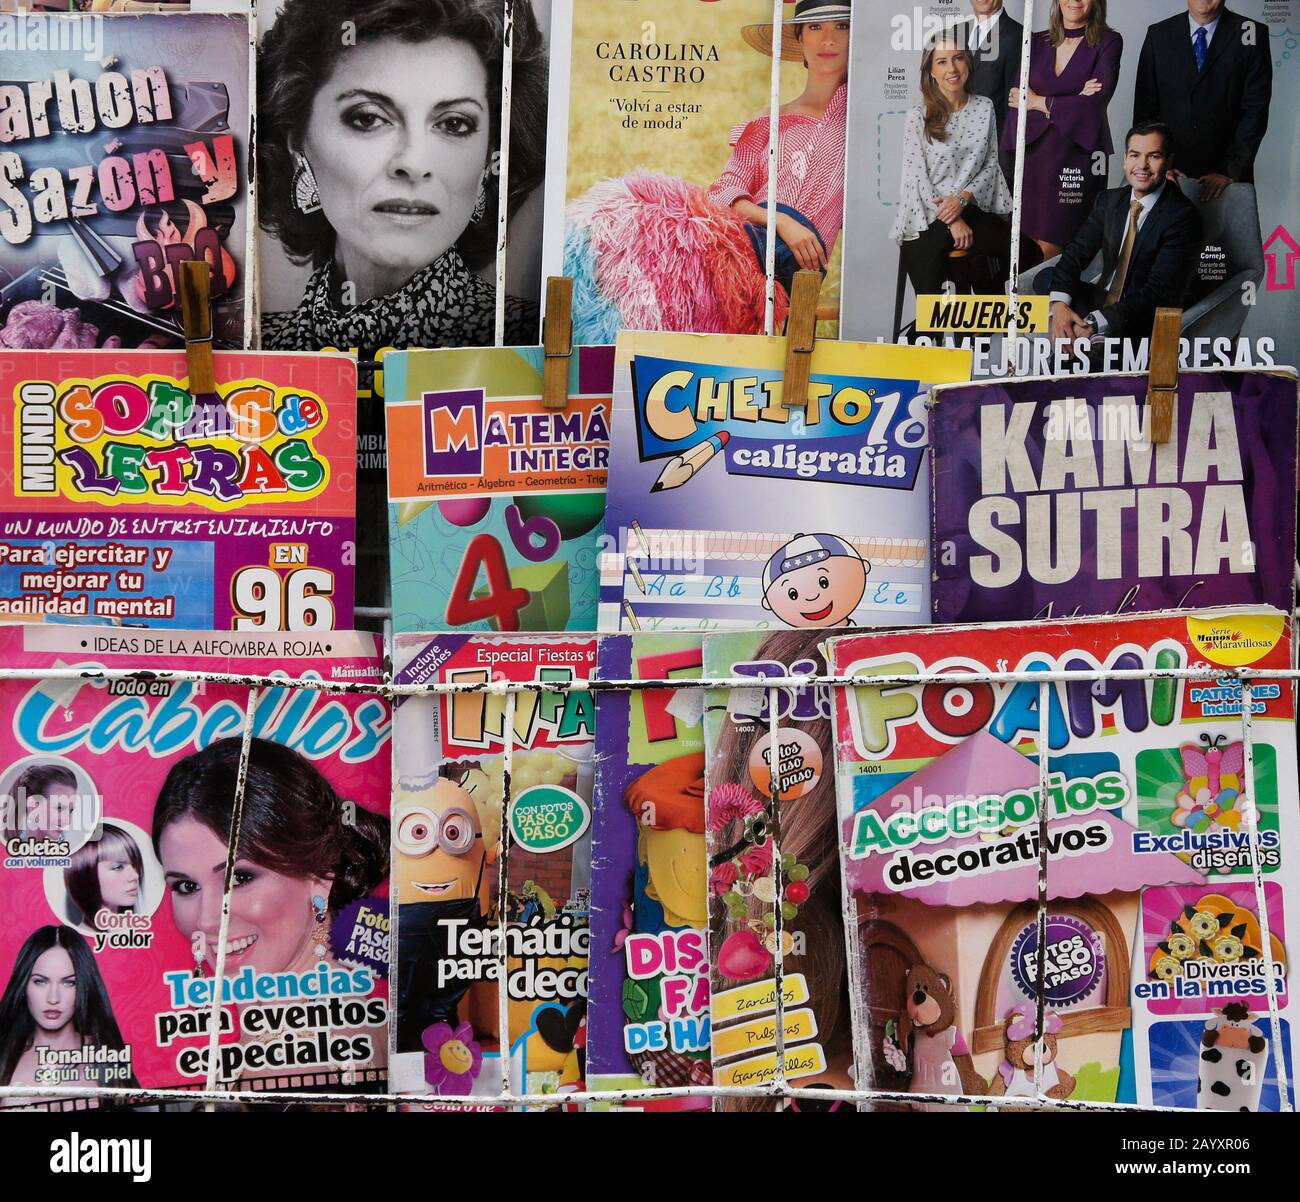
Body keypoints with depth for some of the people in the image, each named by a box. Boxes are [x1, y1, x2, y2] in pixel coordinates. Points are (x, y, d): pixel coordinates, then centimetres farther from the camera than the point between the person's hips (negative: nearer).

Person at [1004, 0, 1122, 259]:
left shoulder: (1108, 42, 1)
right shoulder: (1036, 42, 11)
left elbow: (1098, 100, -11)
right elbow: (1018, 97, 1)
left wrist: (1039, 102, -3)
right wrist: (1074, 101, -11)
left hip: (1080, 154, -3)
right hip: (1036, 153, 3)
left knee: (1051, 247, -6)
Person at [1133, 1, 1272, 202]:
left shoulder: (1251, 34, -1)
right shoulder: (1158, 35, 4)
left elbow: (1255, 110, -5)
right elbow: (1145, 108, 3)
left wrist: (1230, 170, -12)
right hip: (1170, 175, 1)